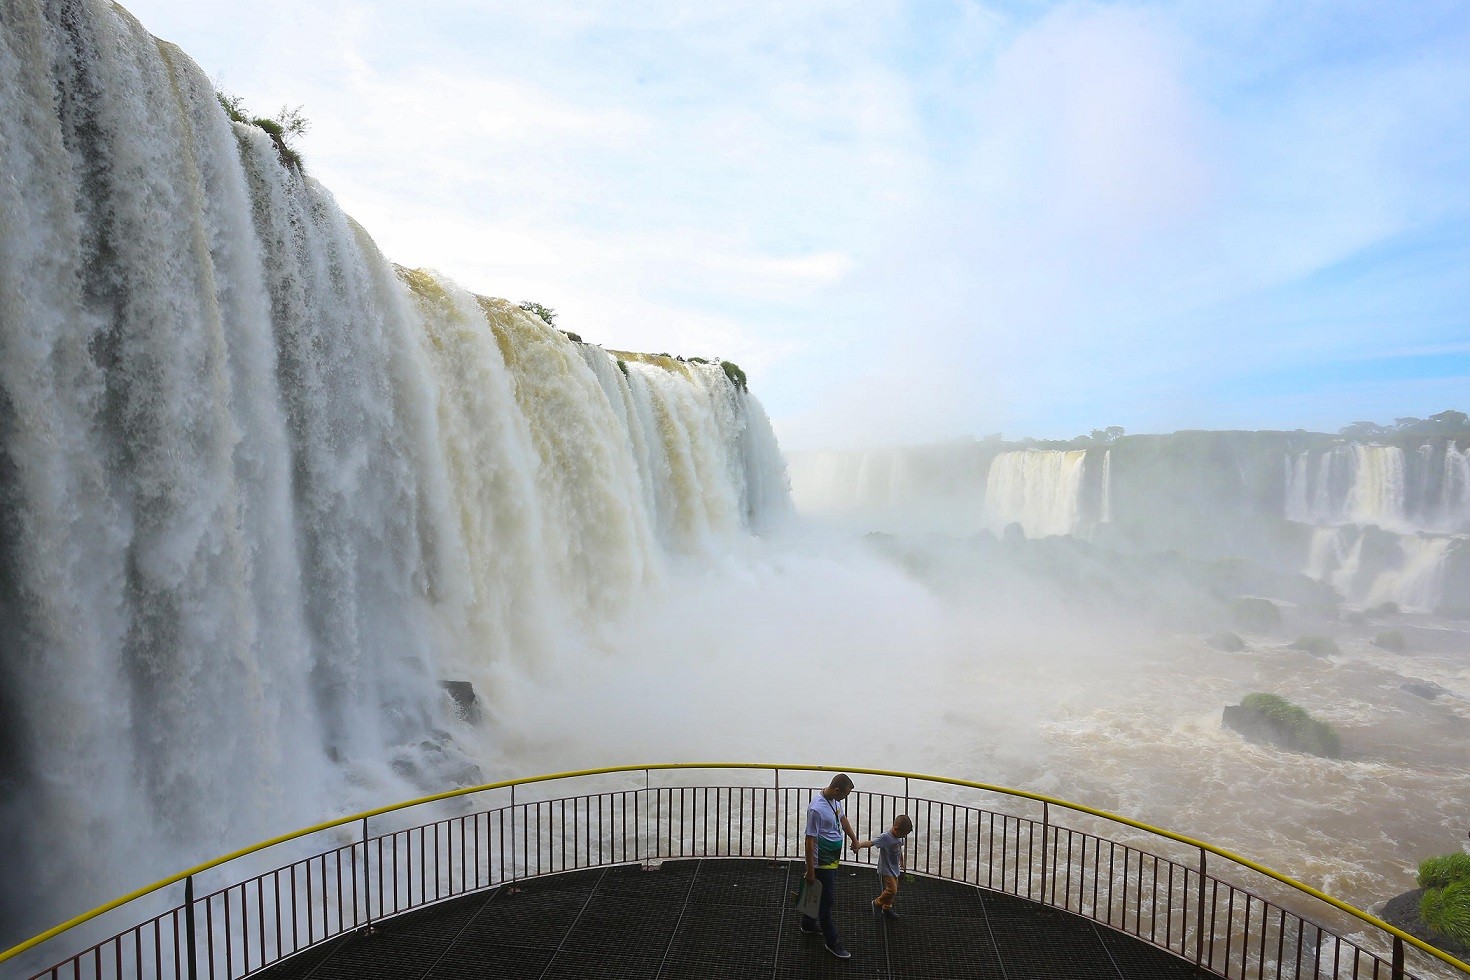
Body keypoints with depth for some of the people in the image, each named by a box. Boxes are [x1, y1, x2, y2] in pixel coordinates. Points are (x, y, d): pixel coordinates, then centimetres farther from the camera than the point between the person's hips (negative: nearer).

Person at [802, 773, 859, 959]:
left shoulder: (835, 800, -5)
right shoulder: (817, 809, -32)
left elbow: (843, 819, 15)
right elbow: (810, 840, -26)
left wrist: (854, 839, 27)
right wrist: (810, 870, -20)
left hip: (832, 859, 9)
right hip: (822, 862, -9)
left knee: (818, 894, 24)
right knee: (827, 900, 5)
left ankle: (808, 924, 43)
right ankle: (832, 942, 21)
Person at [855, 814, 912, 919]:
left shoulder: (899, 837, -2)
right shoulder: (885, 837, -28)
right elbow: (871, 842, -40)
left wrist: (902, 864, 30)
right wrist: (859, 844, -59)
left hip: (895, 869, 8)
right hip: (886, 870, -8)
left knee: (894, 890, 16)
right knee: (892, 890, -12)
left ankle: (887, 908, 36)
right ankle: (877, 903, 11)